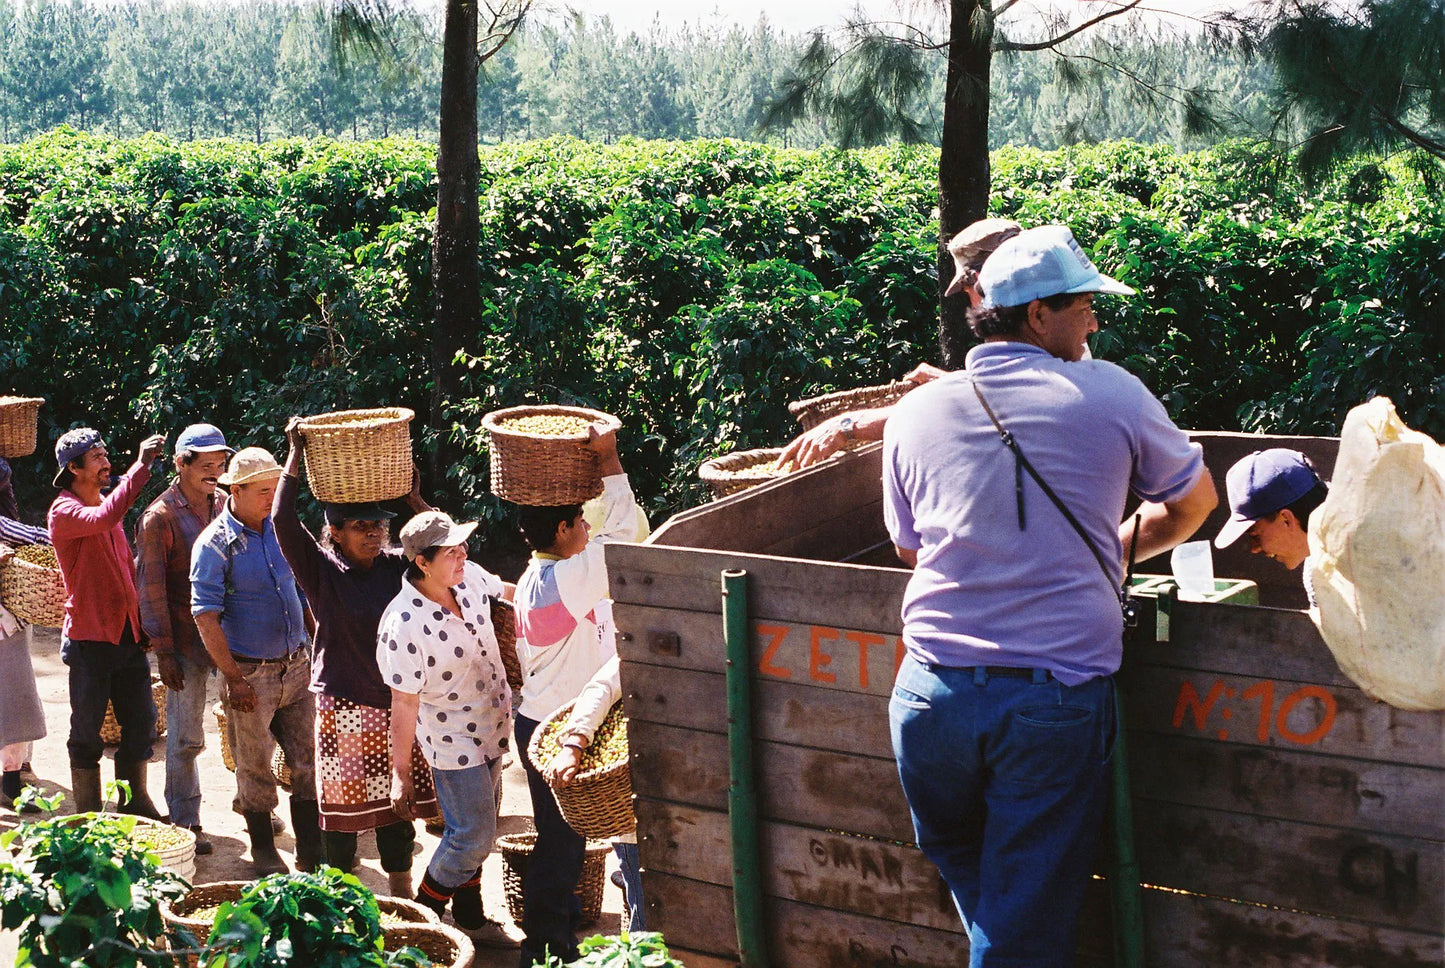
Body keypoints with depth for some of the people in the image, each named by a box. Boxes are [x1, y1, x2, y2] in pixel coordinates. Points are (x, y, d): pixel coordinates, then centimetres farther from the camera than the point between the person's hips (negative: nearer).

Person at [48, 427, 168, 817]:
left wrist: (143, 623, 15)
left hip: (128, 635, 7)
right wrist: (141, 466, -29)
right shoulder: (64, 512, -9)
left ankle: (136, 803, 22)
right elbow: (104, 519, -31)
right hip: (90, 638, -7)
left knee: (140, 724, 10)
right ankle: (87, 815, 11)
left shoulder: (104, 508, 17)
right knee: (87, 731, 2)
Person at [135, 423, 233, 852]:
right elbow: (151, 589, -10)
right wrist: (163, 652, -12)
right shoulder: (160, 517, -9)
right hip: (187, 639, -5)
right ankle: (185, 821, 16)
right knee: (186, 736, 3)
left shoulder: (224, 506, 7)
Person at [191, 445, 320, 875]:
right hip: (251, 674, -5)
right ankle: (263, 852, 23)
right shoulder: (215, 544, -13)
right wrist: (234, 679, -16)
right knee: (256, 770, 7)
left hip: (295, 665, 5)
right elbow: (205, 616, -14)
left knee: (309, 763, 7)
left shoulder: (278, 529, 5)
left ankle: (312, 851, 16)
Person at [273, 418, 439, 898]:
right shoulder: (322, 571, -6)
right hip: (343, 705, -4)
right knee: (343, 804, 3)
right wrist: (296, 457, -15)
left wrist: (414, 500, -4)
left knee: (398, 800, 12)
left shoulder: (396, 567, 4)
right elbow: (283, 521, -17)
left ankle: (401, 890, 25)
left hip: (397, 701, 4)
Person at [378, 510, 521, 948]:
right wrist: (401, 775, -17)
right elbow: (404, 704, -23)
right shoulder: (403, 626, -29)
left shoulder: (468, 578, -9)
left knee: (475, 829, 20)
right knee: (474, 835, -2)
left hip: (490, 730, 8)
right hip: (453, 742, -7)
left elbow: (507, 590, 15)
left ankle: (470, 919, 36)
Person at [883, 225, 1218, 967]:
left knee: (972, 888, 23)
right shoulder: (1108, 393, 2)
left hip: (932, 693, 2)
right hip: (1057, 698, -2)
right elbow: (1196, 498, 19)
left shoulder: (914, 413, 9)